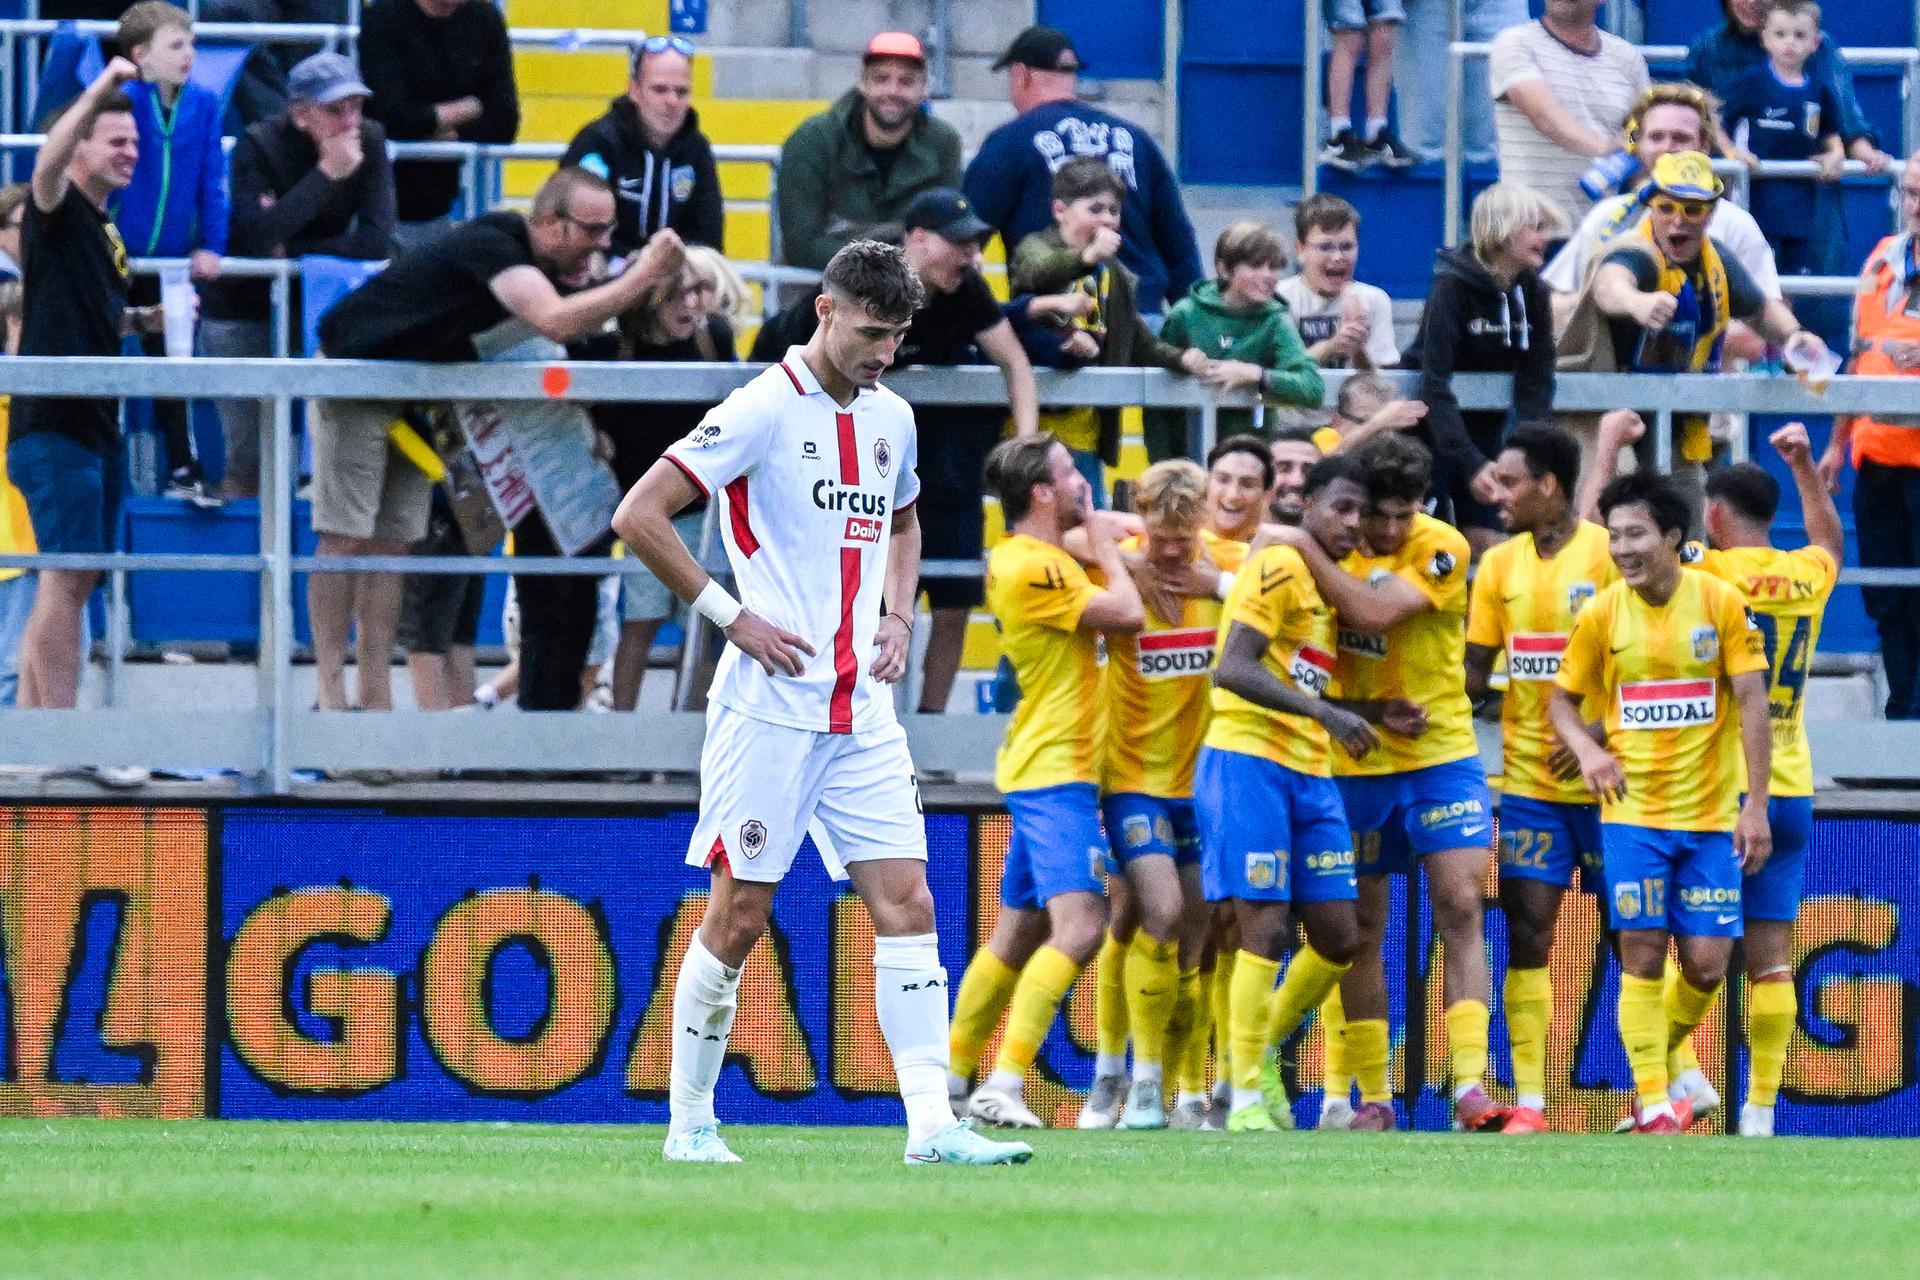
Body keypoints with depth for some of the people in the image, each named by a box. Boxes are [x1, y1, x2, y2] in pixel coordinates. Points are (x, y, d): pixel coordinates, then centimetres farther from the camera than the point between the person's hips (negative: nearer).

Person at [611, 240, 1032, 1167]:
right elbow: (637, 516, -11)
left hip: (862, 707, 6)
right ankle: (690, 1124, 10)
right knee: (739, 916, -2)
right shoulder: (764, 411, -9)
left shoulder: (892, 418, 12)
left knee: (906, 902, -4)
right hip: (771, 704, -6)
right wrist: (731, 616, -12)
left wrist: (896, 616, 14)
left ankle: (932, 1124, -9)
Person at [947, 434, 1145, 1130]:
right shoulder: (1031, 569, -17)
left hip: (1040, 768, 10)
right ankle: (1003, 1085, -26)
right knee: (1078, 927, -19)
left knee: (1018, 934, 15)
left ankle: (950, 1075, 21)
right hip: (1055, 771, -10)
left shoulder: (1032, 557, 13)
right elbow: (1127, 615, -17)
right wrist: (1103, 545, -4)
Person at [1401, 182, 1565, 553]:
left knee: (1488, 544, 1)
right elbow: (1435, 384, -24)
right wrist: (1471, 464, -31)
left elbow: (1536, 383, -4)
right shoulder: (1452, 285, -20)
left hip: (1488, 429, 5)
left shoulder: (1533, 292, -3)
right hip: (1433, 425, -5)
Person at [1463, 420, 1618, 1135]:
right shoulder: (1500, 565, 8)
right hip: (1526, 776, 4)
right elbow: (1475, 671, 11)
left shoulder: (1609, 554, -7)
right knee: (1527, 934, -2)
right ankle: (1528, 1100, -2)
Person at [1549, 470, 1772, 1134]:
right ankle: (1652, 1103, 0)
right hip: (1632, 811, 0)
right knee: (1642, 954, -7)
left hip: (1712, 813, 0)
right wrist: (1587, 749, -13)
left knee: (1707, 963, -2)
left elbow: (1752, 703, -4)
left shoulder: (1722, 603, -5)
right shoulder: (1601, 614, -2)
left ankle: (1658, 1067, 24)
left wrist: (1755, 805, -9)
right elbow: (1561, 698, 9)